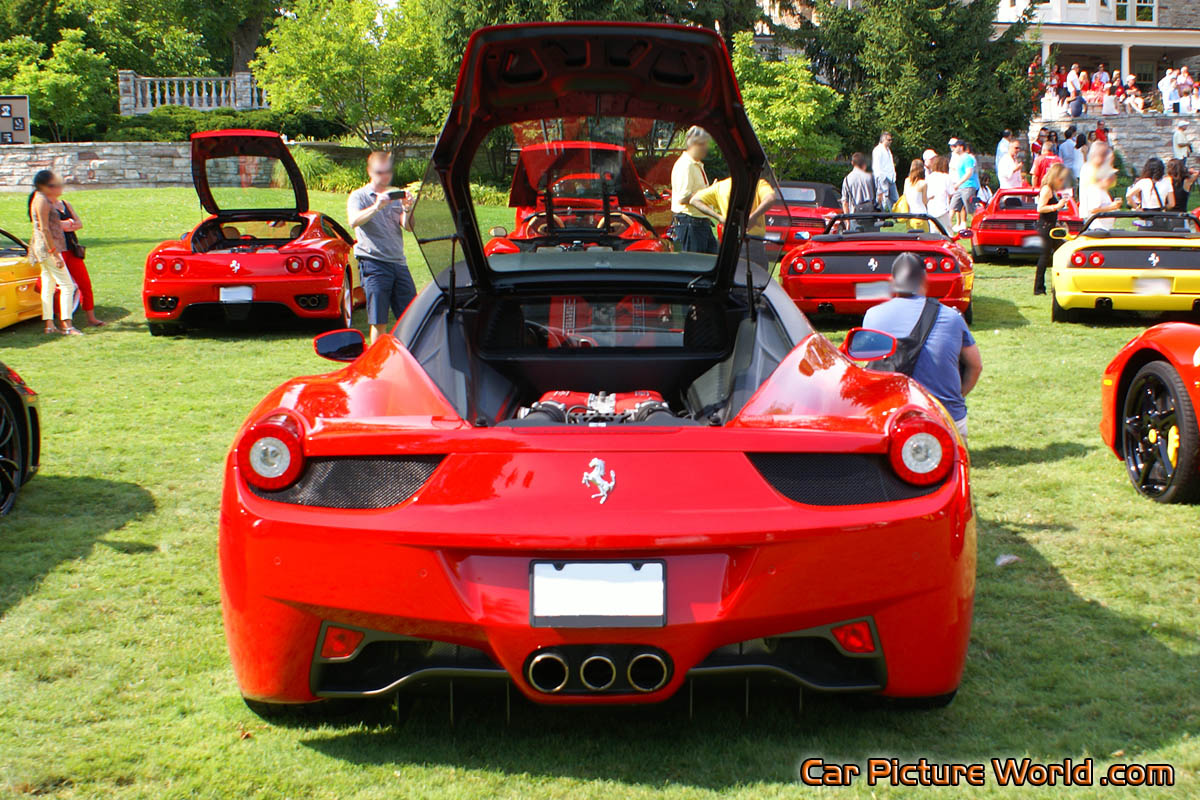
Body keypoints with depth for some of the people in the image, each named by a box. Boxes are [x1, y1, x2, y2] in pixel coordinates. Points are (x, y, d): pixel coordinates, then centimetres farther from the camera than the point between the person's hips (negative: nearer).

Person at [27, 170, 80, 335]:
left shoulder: (43, 199, 16)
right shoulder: (42, 200, -14)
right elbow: (44, 229, -19)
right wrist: (54, 253, -21)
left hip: (45, 249, 10)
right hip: (47, 247, -10)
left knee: (48, 287, 10)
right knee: (67, 285, -11)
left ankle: (49, 325, 12)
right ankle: (67, 326, -15)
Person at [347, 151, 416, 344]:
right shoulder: (359, 196, 4)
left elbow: (408, 227, 3)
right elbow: (354, 221, -16)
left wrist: (407, 210, -18)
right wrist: (376, 207, -31)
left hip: (398, 262, 5)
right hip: (373, 263, -4)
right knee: (379, 322, -5)